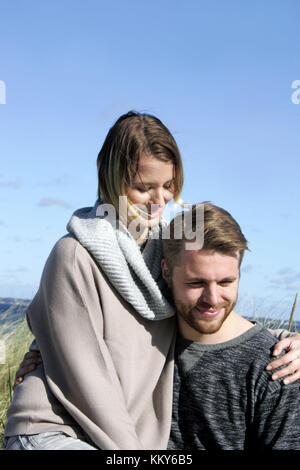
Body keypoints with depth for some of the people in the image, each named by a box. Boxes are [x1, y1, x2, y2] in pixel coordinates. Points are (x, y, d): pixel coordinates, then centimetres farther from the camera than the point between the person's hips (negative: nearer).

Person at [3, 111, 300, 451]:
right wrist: (128, 449, -12)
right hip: (52, 432, -6)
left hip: (134, 434, 6)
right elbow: (87, 376, -15)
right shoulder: (75, 256, -15)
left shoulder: (165, 247, 5)